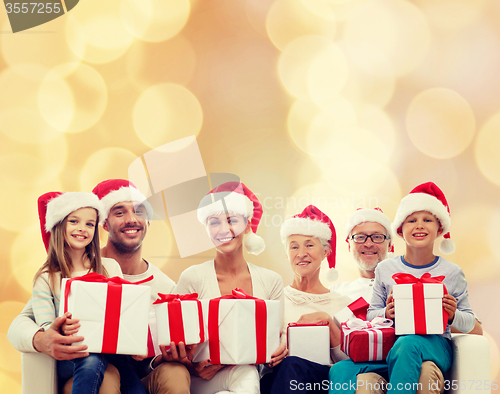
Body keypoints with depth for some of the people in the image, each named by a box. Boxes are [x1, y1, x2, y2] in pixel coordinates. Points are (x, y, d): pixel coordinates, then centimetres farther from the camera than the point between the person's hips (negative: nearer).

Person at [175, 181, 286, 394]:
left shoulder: (271, 281, 5)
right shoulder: (192, 278, -4)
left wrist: (278, 352, -14)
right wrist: (194, 366, -23)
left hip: (249, 371, 3)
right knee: (245, 375, -36)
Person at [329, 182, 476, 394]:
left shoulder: (451, 273, 6)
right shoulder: (385, 269, 10)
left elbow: (469, 322, 10)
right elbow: (371, 314, 12)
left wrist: (453, 315, -12)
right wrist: (386, 313, -10)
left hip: (434, 346, -2)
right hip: (388, 345, 2)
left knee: (407, 344, -40)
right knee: (340, 371, -25)